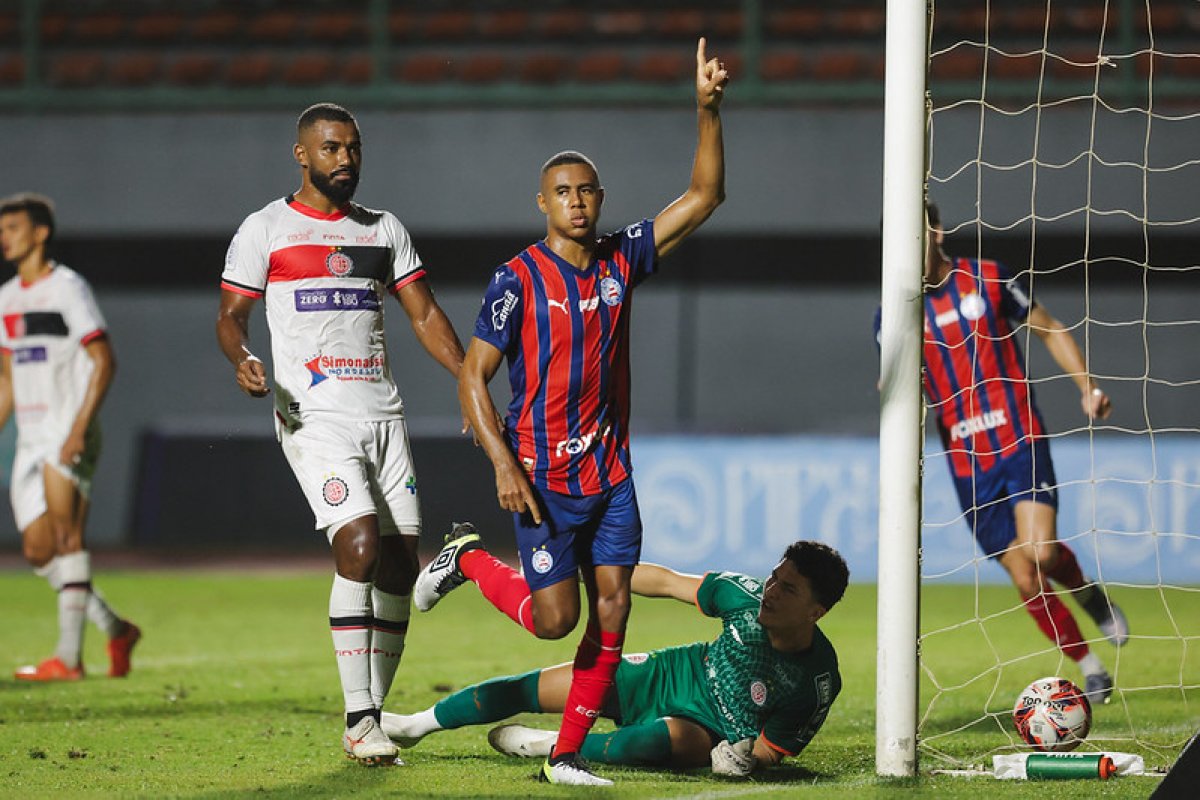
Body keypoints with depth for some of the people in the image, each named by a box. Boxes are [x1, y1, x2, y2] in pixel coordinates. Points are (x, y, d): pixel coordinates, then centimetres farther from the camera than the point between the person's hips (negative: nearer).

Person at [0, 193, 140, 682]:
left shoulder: (67, 288, -6)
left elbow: (103, 362, -11)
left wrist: (79, 427, -20)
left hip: (68, 435, -8)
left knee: (66, 536, -13)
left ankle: (69, 657, -15)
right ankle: (116, 630, 18)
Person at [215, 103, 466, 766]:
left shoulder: (383, 230, 16)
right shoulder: (265, 230, 3)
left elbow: (424, 315, 16)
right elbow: (230, 315, 3)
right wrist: (241, 359, -19)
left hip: (382, 413, 5)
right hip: (314, 415, -5)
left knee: (399, 567, 0)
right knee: (360, 544, -21)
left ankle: (372, 713, 11)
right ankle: (358, 719, -17)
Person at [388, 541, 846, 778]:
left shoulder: (817, 682, -26)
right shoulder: (747, 597, -15)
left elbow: (773, 751, -14)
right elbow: (667, 582, -2)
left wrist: (743, 759, -36)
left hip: (707, 736, -5)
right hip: (666, 676, 5)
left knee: (667, 736, -42)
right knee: (528, 690, 3)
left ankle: (559, 746, -15)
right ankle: (416, 726, 24)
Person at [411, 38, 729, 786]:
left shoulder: (622, 261, 4)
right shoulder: (518, 280, -9)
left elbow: (704, 197, 3)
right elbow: (473, 376, -8)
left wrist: (709, 112, -10)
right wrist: (504, 463, -17)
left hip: (610, 471, 5)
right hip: (544, 473, -5)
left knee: (611, 612, -2)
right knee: (554, 617, -4)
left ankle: (567, 755, 6)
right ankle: (469, 560, 24)